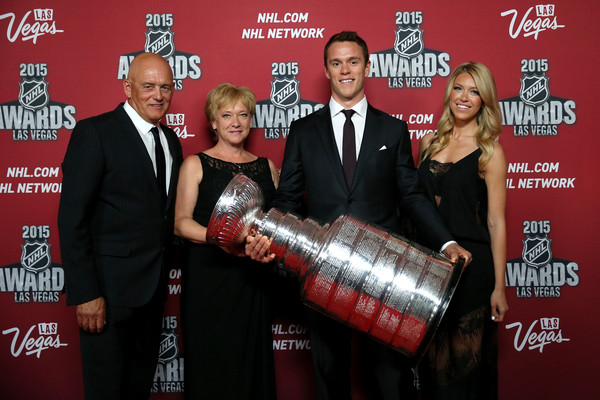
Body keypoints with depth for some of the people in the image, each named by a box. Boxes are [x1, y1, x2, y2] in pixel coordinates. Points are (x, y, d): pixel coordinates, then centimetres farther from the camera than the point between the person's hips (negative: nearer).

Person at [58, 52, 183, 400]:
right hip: (110, 287, -6)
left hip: (155, 287, 7)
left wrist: (163, 273, 7)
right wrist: (85, 293, -19)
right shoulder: (94, 133, -12)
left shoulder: (171, 141, 10)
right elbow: (72, 218, -16)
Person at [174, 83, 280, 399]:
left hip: (252, 280, 3)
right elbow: (181, 223, -6)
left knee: (252, 364, 7)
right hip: (208, 278, -3)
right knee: (211, 366, 1)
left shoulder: (266, 167, 12)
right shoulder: (196, 165, 2)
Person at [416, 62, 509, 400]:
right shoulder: (430, 142, 8)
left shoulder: (490, 152, -6)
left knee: (465, 357, 9)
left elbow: (496, 222, -8)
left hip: (471, 265, -4)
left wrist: (499, 287, -9)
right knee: (432, 355, 15)